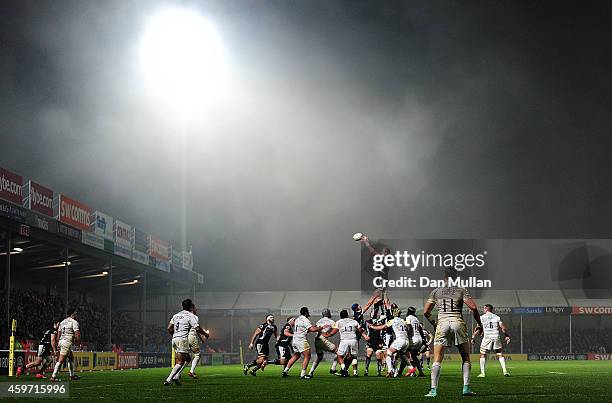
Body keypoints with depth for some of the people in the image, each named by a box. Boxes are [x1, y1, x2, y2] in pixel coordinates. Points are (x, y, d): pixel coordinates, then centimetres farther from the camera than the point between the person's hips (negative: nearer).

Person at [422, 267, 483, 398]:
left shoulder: (436, 291, 11)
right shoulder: (461, 290, 5)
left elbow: (426, 311, 10)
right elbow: (473, 307, -4)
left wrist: (433, 323, 27)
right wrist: (479, 324, 8)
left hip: (442, 323, 1)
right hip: (458, 323, -1)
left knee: (437, 359, 2)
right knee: (466, 358, 12)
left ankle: (433, 390, -7)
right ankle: (466, 388, 4)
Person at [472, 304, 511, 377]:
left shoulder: (482, 317, 6)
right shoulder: (497, 317, 13)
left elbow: (478, 329, 1)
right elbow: (503, 328, 7)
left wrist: (473, 337, 8)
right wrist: (507, 336, 18)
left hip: (487, 337, -2)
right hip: (496, 337, 2)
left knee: (483, 354, 8)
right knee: (500, 354, 12)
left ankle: (482, 373, 2)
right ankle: (504, 370, -1)